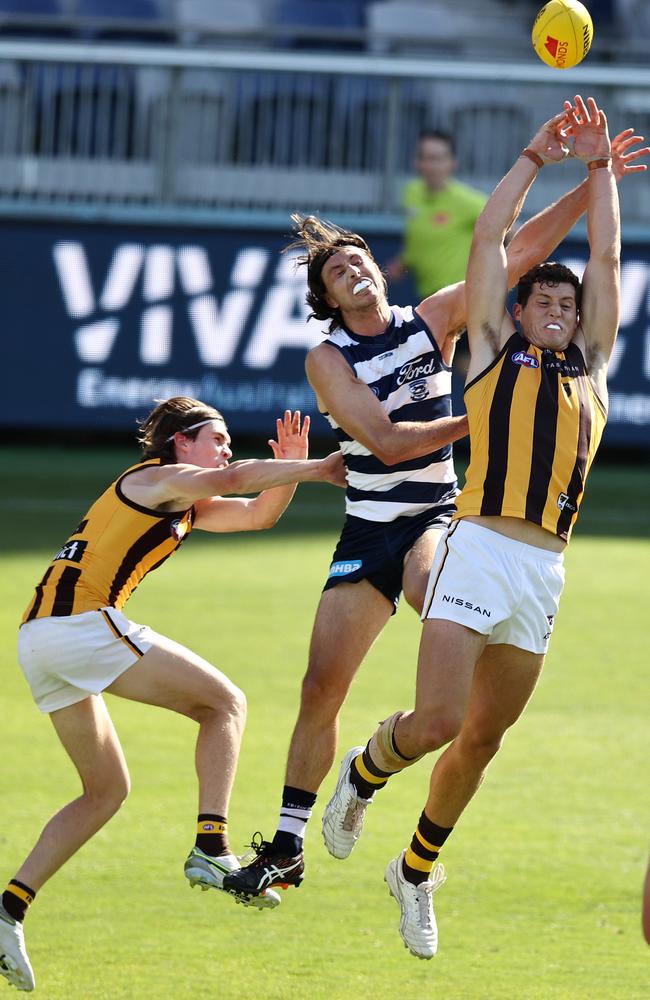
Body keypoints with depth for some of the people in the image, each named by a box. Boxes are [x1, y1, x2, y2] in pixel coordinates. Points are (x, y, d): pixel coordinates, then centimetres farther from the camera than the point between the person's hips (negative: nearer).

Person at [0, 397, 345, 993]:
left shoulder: (184, 506, 27)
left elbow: (259, 513, 30)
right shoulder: (156, 479, -1)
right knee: (225, 703, -3)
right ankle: (211, 851, -15)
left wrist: (288, 467, 13)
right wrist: (315, 470, -17)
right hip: (82, 621, -10)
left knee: (107, 790, 14)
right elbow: (228, 481, -20)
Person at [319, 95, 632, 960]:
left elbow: (607, 258, 20)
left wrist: (599, 166, 20)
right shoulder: (495, 351, 12)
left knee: (482, 739, 9)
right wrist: (536, 158, 16)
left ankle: (418, 870, 26)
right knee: (438, 721, -15)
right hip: (480, 549, -4)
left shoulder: (591, 366, 19)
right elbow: (489, 238, 12)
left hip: (546, 572, 4)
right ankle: (364, 772, 17)